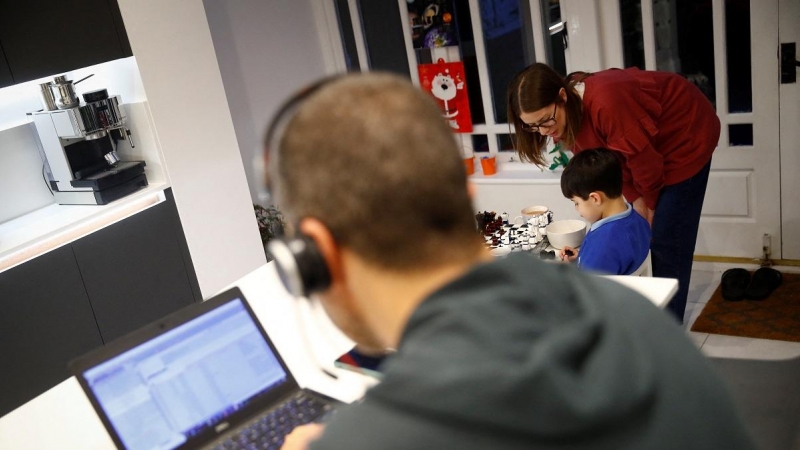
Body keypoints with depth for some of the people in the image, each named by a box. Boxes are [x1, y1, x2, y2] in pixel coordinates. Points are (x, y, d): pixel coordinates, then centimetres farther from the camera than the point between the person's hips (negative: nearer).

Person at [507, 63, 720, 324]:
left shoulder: (606, 103, -40)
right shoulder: (568, 116, -13)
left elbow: (643, 156, -28)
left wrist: (650, 202, -11)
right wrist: (636, 199, -13)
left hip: (687, 136, -8)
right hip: (646, 145, 8)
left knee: (667, 238, -5)